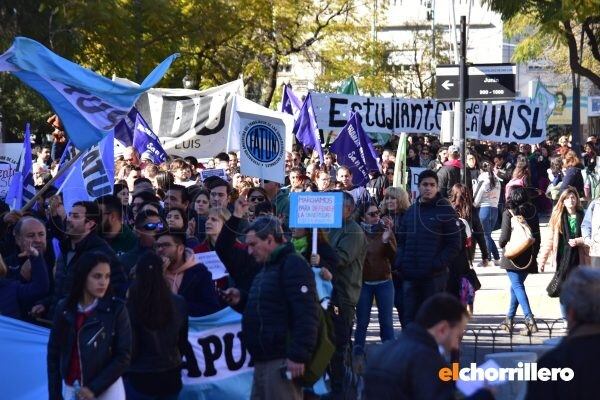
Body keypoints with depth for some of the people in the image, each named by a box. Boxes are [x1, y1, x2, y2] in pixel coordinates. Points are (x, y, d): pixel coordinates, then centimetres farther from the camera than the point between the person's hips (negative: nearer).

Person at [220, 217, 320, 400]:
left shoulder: (293, 264, -12)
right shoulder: (268, 267, 20)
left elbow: (306, 314, -21)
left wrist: (298, 355, -25)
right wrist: (240, 301, 12)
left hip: (281, 361, -10)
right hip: (264, 359, 10)